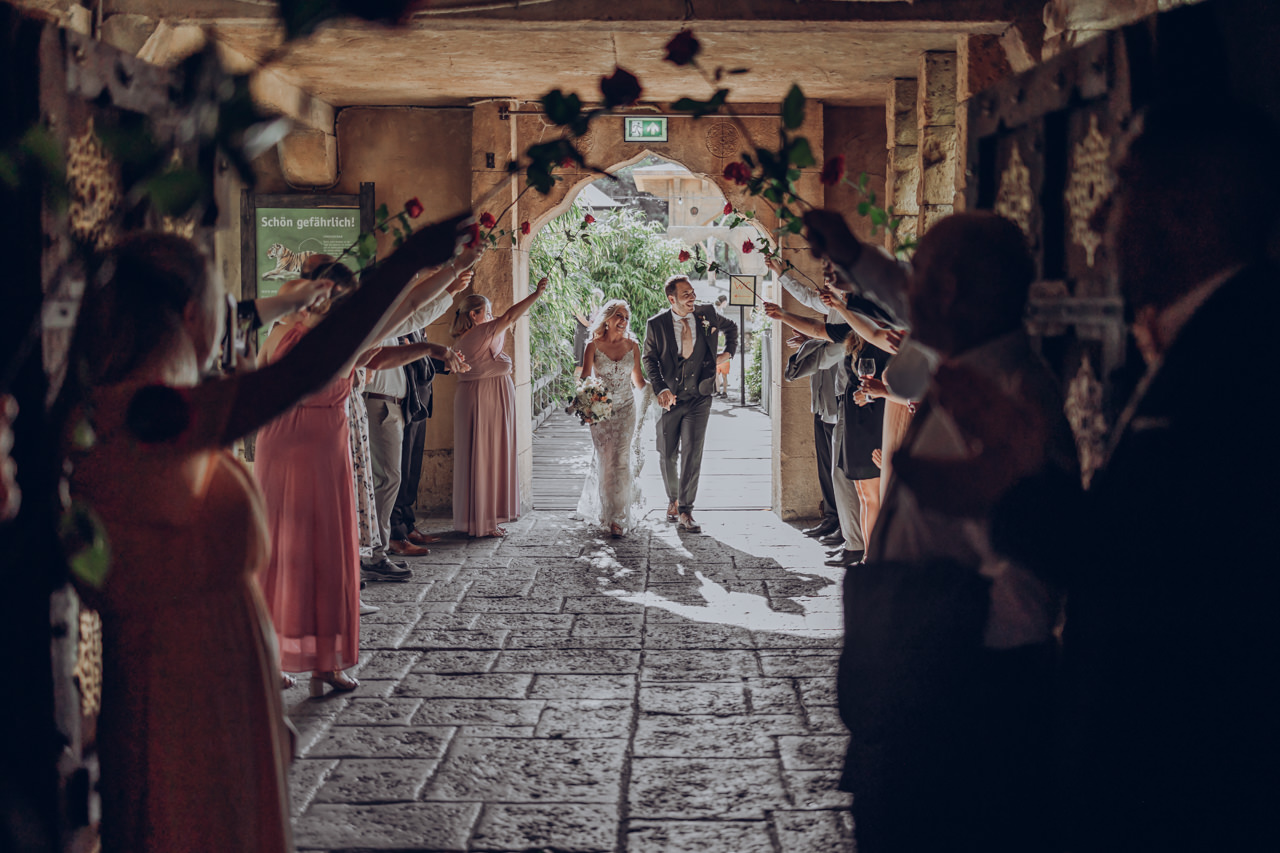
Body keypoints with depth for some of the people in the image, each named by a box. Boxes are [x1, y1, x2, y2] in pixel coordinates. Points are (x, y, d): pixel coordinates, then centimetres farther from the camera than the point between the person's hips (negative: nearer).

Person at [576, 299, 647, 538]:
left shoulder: (632, 345, 3)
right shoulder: (593, 346, -3)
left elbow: (637, 379, 12)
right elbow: (585, 378, -4)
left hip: (625, 410, 1)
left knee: (622, 461, -5)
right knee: (605, 462, -1)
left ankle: (619, 517, 1)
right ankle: (609, 513, 12)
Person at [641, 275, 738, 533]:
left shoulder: (706, 314, -1)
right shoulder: (656, 324, -6)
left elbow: (731, 327, 20)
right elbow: (649, 358, 0)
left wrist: (728, 352, 8)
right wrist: (661, 389, -13)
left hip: (698, 398, 0)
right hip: (670, 397, 0)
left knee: (692, 453, -10)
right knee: (667, 455, 9)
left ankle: (685, 512, -6)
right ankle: (673, 500, 33)